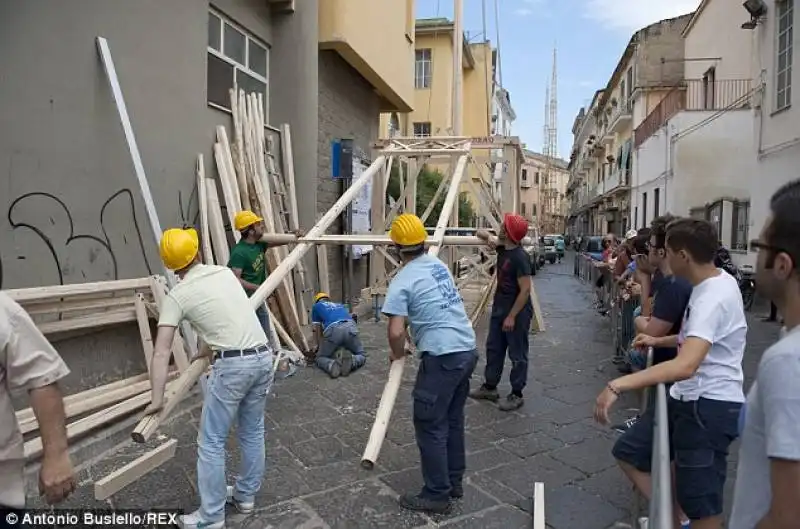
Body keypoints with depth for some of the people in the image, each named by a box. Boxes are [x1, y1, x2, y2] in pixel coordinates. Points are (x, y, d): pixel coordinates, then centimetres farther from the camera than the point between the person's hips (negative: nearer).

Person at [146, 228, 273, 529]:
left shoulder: (177, 296, 0)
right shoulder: (225, 273, 15)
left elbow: (161, 353, -6)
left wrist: (157, 399, -4)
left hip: (232, 366, -6)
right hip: (263, 358, 7)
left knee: (211, 443, 8)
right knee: (252, 433, 21)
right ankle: (245, 496, 37)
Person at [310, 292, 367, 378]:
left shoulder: (316, 306, 31)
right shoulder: (340, 305, 41)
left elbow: (317, 331, 35)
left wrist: (319, 347, 53)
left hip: (333, 330, -2)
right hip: (351, 328, 3)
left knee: (320, 358, 20)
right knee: (361, 355, 23)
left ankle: (331, 365, -14)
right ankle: (351, 361, -12)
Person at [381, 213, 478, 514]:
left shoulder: (402, 282, -10)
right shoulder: (438, 264, 13)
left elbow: (395, 332, -16)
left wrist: (397, 354, 4)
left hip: (442, 357, -8)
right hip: (468, 349, 9)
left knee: (430, 426, 4)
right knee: (453, 419, 20)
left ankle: (437, 495, 15)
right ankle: (454, 481, 33)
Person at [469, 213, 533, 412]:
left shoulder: (520, 258, -23)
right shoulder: (502, 248, 2)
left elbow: (525, 290, -23)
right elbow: (488, 236, 22)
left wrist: (512, 316, -22)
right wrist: (486, 235, -3)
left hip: (517, 312, -9)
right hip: (499, 308, 9)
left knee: (517, 355, 4)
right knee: (493, 348, 17)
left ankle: (516, 395, 16)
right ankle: (489, 387, 30)